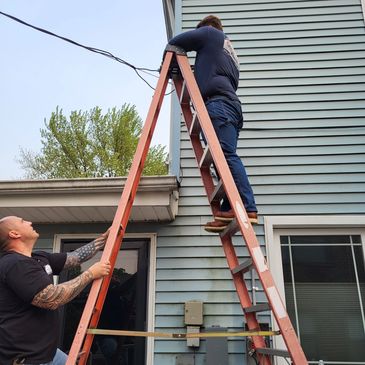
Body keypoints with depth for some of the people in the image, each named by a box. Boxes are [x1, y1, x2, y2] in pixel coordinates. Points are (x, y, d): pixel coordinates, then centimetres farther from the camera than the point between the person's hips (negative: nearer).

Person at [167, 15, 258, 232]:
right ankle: (229, 212, -9)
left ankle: (248, 209, -27)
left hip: (218, 102, -9)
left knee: (228, 157, -20)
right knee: (225, 159, -2)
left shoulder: (210, 33, 17)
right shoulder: (229, 51, 39)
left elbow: (175, 42, 12)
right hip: (231, 103, 9)